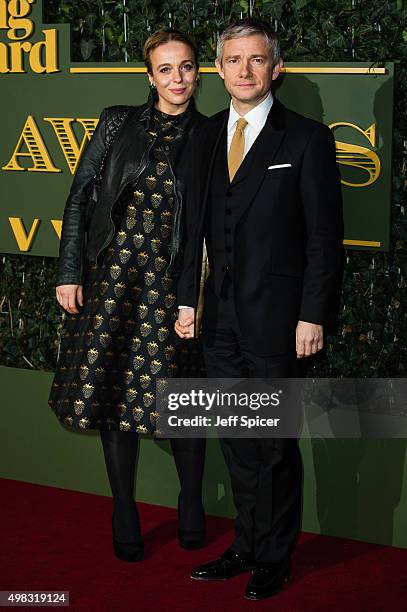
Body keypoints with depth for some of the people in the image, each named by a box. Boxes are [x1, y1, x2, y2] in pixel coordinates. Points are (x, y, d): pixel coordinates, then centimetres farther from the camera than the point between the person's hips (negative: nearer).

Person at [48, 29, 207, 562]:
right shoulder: (119, 122, 4)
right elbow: (79, 194, 5)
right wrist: (70, 271, -1)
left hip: (173, 278, -1)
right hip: (114, 272, 1)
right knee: (114, 389, 4)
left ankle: (191, 505, 21)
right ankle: (124, 513, 18)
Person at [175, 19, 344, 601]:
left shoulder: (307, 138, -6)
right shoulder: (206, 137, 10)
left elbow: (325, 236, -8)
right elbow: (197, 225, 13)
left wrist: (312, 317, -12)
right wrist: (188, 299, 8)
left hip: (276, 321, -5)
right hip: (221, 318, 5)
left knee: (276, 444, 5)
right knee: (237, 443, 14)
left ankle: (274, 558, 20)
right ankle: (247, 546, 28)